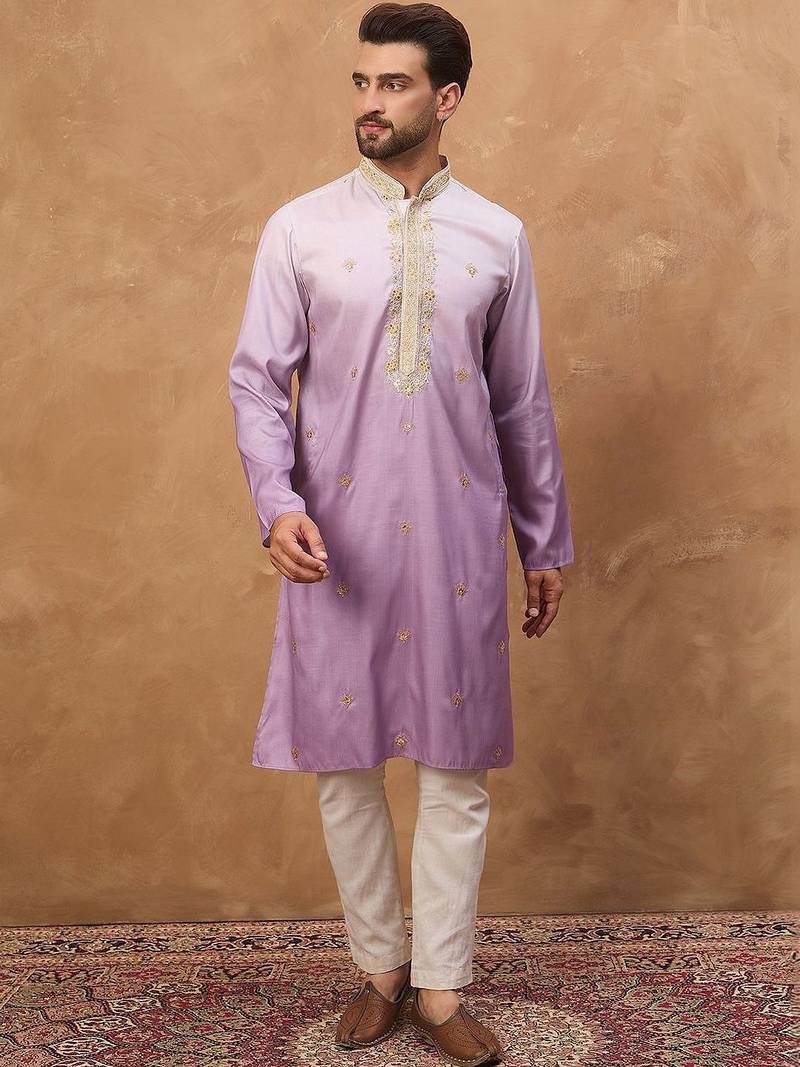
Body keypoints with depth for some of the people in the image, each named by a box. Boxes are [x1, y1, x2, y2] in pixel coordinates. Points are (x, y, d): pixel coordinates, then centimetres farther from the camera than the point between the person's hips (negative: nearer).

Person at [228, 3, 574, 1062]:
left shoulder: (497, 238, 3)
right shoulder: (299, 229, 0)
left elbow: (524, 404, 8)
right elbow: (258, 381, -1)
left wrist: (547, 542, 11)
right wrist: (278, 502, -18)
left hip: (457, 538, 1)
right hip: (338, 539, 0)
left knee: (458, 768, 5)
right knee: (344, 762, 8)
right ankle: (380, 966, 28)